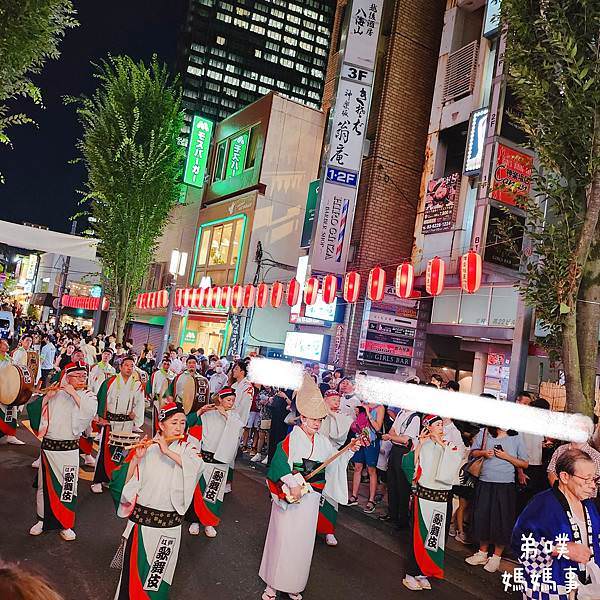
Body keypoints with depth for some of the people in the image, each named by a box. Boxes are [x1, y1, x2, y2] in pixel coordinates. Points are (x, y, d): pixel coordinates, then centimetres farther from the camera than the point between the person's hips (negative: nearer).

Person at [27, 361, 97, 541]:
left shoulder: (88, 396, 2)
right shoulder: (56, 393, 5)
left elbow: (90, 412, -18)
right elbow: (35, 409, 3)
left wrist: (74, 393, -18)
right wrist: (48, 396, -11)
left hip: (69, 448, -2)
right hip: (48, 445, 2)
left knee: (67, 485, 3)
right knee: (45, 483, 12)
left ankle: (66, 525, 17)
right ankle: (43, 520, 31)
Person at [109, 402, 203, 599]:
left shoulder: (186, 447, -1)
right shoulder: (146, 447, -2)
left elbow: (197, 466, -23)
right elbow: (123, 481, -6)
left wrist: (167, 451, -28)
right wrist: (137, 457, -21)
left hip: (169, 523, 0)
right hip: (141, 518, 0)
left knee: (159, 574, 10)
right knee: (134, 570, 8)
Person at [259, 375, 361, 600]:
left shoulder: (322, 441, 7)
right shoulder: (292, 439, -12)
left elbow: (335, 462, 10)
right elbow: (280, 463, -22)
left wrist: (349, 450, -2)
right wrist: (293, 485, -28)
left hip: (311, 498, 5)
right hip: (289, 497, -5)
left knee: (303, 541, 13)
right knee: (282, 538, 4)